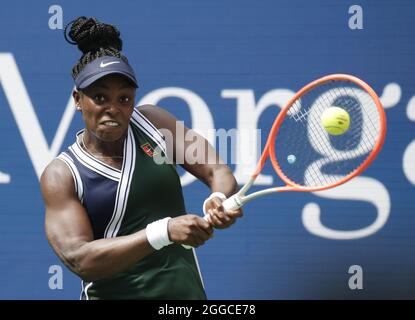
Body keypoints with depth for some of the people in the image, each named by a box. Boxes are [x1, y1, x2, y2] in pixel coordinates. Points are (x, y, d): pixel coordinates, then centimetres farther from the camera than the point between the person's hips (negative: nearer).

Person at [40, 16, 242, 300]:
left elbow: (217, 171, -2)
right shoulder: (61, 175, -7)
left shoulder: (152, 122, 1)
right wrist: (164, 232, -28)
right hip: (113, 292, -2)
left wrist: (220, 200, -26)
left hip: (186, 289, 2)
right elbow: (78, 259, -18)